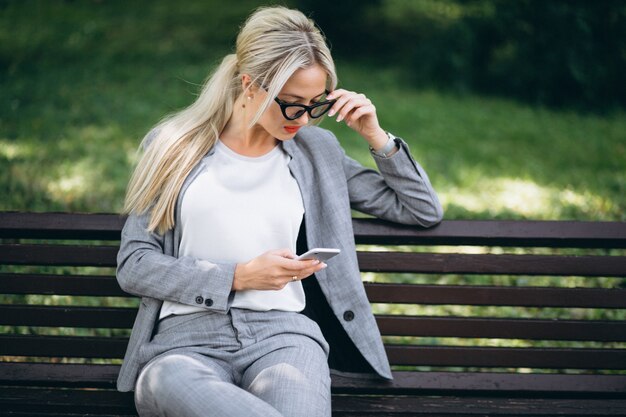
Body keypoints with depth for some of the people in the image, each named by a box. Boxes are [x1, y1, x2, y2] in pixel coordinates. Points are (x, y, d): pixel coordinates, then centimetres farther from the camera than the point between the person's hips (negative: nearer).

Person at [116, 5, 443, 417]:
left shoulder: (316, 151, 17)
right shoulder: (174, 148, 10)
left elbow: (426, 212, 22)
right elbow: (133, 265, 6)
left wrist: (376, 136, 9)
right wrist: (240, 276, -5)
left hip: (282, 334, 0)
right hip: (186, 338, 0)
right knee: (168, 383, -39)